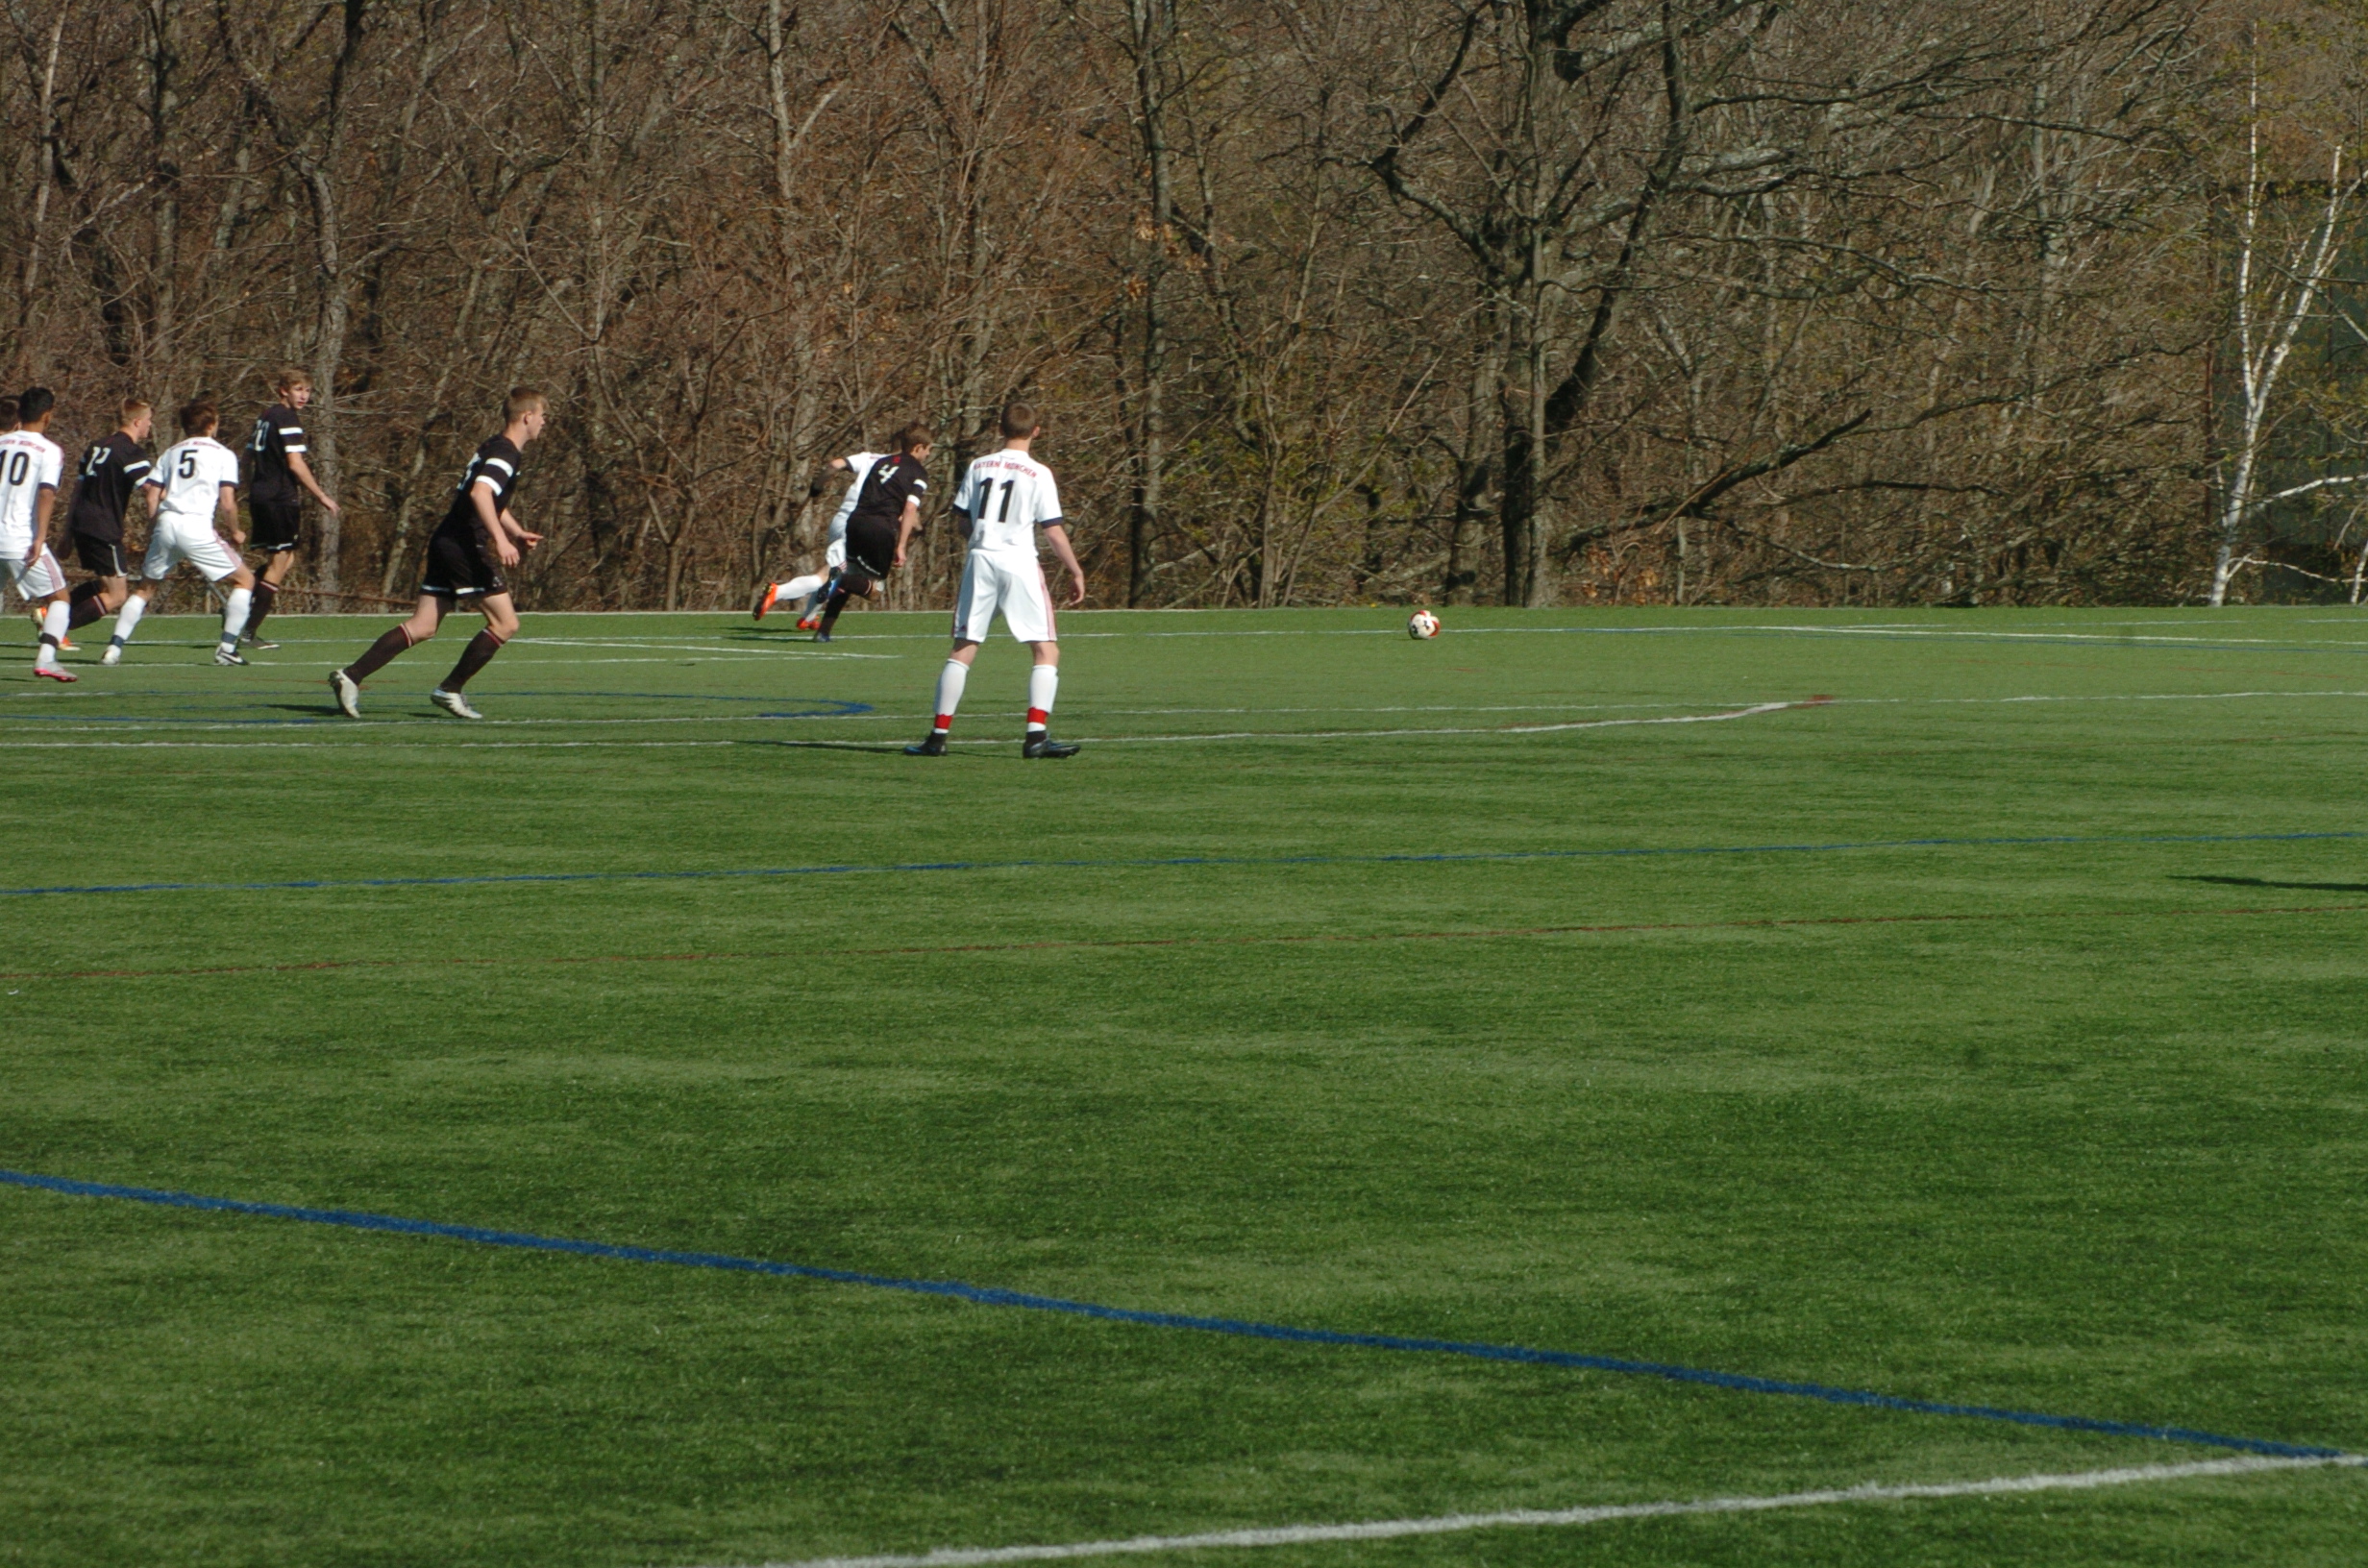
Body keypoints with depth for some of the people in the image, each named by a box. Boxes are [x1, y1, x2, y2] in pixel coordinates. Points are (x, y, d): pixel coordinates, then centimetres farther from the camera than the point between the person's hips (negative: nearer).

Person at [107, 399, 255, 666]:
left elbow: (151, 495, 12)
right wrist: (235, 533, 16)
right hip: (198, 525, -4)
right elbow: (227, 503, 0)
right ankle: (226, 647, 1)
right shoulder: (223, 455, 8)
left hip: (165, 524, 4)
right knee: (244, 580, 11)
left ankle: (114, 647, 5)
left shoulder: (171, 453, 21)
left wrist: (152, 532, 22)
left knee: (145, 587, 19)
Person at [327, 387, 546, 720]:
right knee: (505, 623, -4)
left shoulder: (494, 447, 21)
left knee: (423, 627, 5)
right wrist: (501, 539, -34)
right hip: (466, 546, -10)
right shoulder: (506, 453, -11)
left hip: (446, 541, 10)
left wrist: (517, 533, 28)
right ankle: (450, 690, -1)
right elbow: (480, 493, -28)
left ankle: (351, 676, -3)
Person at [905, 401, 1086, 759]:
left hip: (979, 559, 4)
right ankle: (1036, 734, -13)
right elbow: (1053, 531, -5)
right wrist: (1076, 572, 5)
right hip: (1019, 561, -4)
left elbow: (960, 524, 10)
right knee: (1047, 651, 1)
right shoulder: (1039, 474, -3)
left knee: (963, 649, 11)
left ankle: (938, 734, 8)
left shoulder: (979, 467, 8)